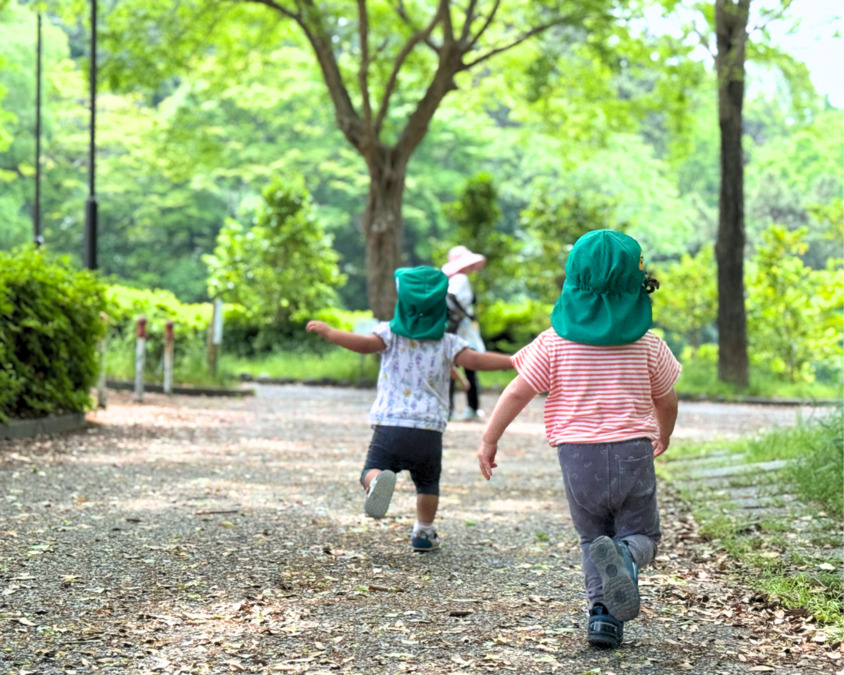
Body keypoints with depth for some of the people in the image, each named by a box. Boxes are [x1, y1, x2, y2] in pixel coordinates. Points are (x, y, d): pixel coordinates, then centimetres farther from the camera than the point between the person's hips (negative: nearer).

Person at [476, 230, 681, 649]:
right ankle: (625, 559, -25)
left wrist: (489, 439, 7)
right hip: (632, 451, 0)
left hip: (577, 455, 1)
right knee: (640, 534, 12)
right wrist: (664, 435, 33)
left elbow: (517, 392, -3)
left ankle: (603, 612, -2)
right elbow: (666, 400, 12)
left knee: (592, 538, 18)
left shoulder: (555, 341, -2)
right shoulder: (646, 344, 2)